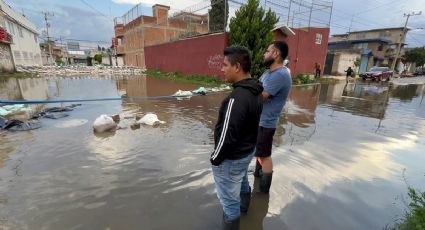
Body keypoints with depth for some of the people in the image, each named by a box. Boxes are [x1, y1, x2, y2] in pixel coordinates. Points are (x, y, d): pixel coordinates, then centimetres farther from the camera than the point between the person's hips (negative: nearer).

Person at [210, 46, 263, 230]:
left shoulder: (237, 98, -32)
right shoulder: (256, 92, -2)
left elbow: (227, 134, -28)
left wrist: (215, 158, -12)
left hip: (231, 159, -10)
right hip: (247, 151, 10)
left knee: (229, 201, 12)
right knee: (242, 182, 35)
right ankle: (243, 204, 62)